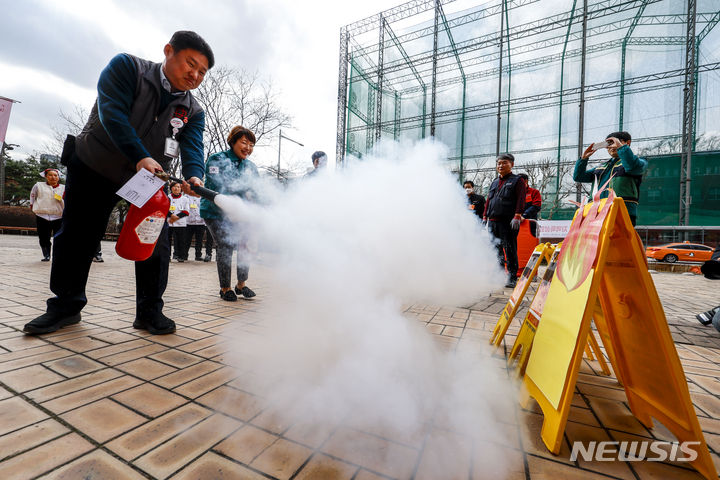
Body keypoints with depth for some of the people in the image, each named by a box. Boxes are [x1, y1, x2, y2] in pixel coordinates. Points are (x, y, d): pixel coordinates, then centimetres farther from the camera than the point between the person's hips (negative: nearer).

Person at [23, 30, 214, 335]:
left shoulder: (193, 112, -4)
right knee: (77, 236, 5)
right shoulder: (127, 67, -10)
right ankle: (66, 305, 23)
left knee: (155, 241, -6)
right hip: (95, 167, -1)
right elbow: (112, 112, -23)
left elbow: (192, 146, -20)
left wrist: (194, 176, -41)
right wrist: (140, 157, -37)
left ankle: (149, 310, 5)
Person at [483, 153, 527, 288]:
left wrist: (517, 216, -15)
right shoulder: (494, 182, 22)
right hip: (493, 222, 6)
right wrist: (485, 216, 17)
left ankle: (512, 278, 1)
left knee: (510, 250, -6)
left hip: (508, 222, -6)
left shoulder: (517, 181, 5)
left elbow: (521, 200, -5)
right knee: (496, 250, 9)